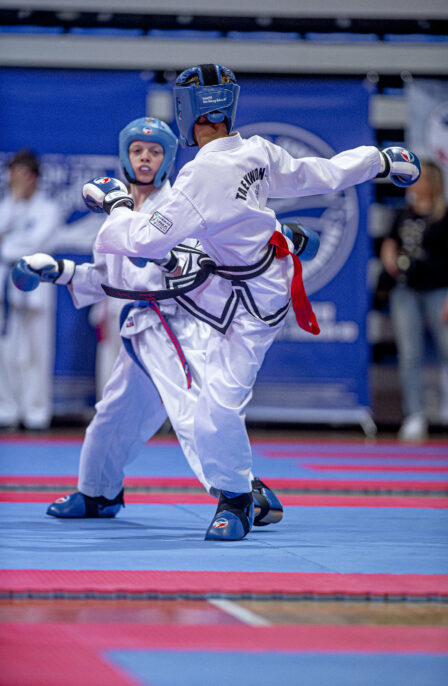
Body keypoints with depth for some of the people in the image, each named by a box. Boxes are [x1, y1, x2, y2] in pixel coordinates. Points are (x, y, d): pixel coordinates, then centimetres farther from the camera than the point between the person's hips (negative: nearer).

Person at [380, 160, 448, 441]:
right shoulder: (404, 215, 13)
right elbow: (391, 242, 28)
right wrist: (389, 257, 4)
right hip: (405, 290, 5)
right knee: (410, 356, 2)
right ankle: (415, 416, 5)